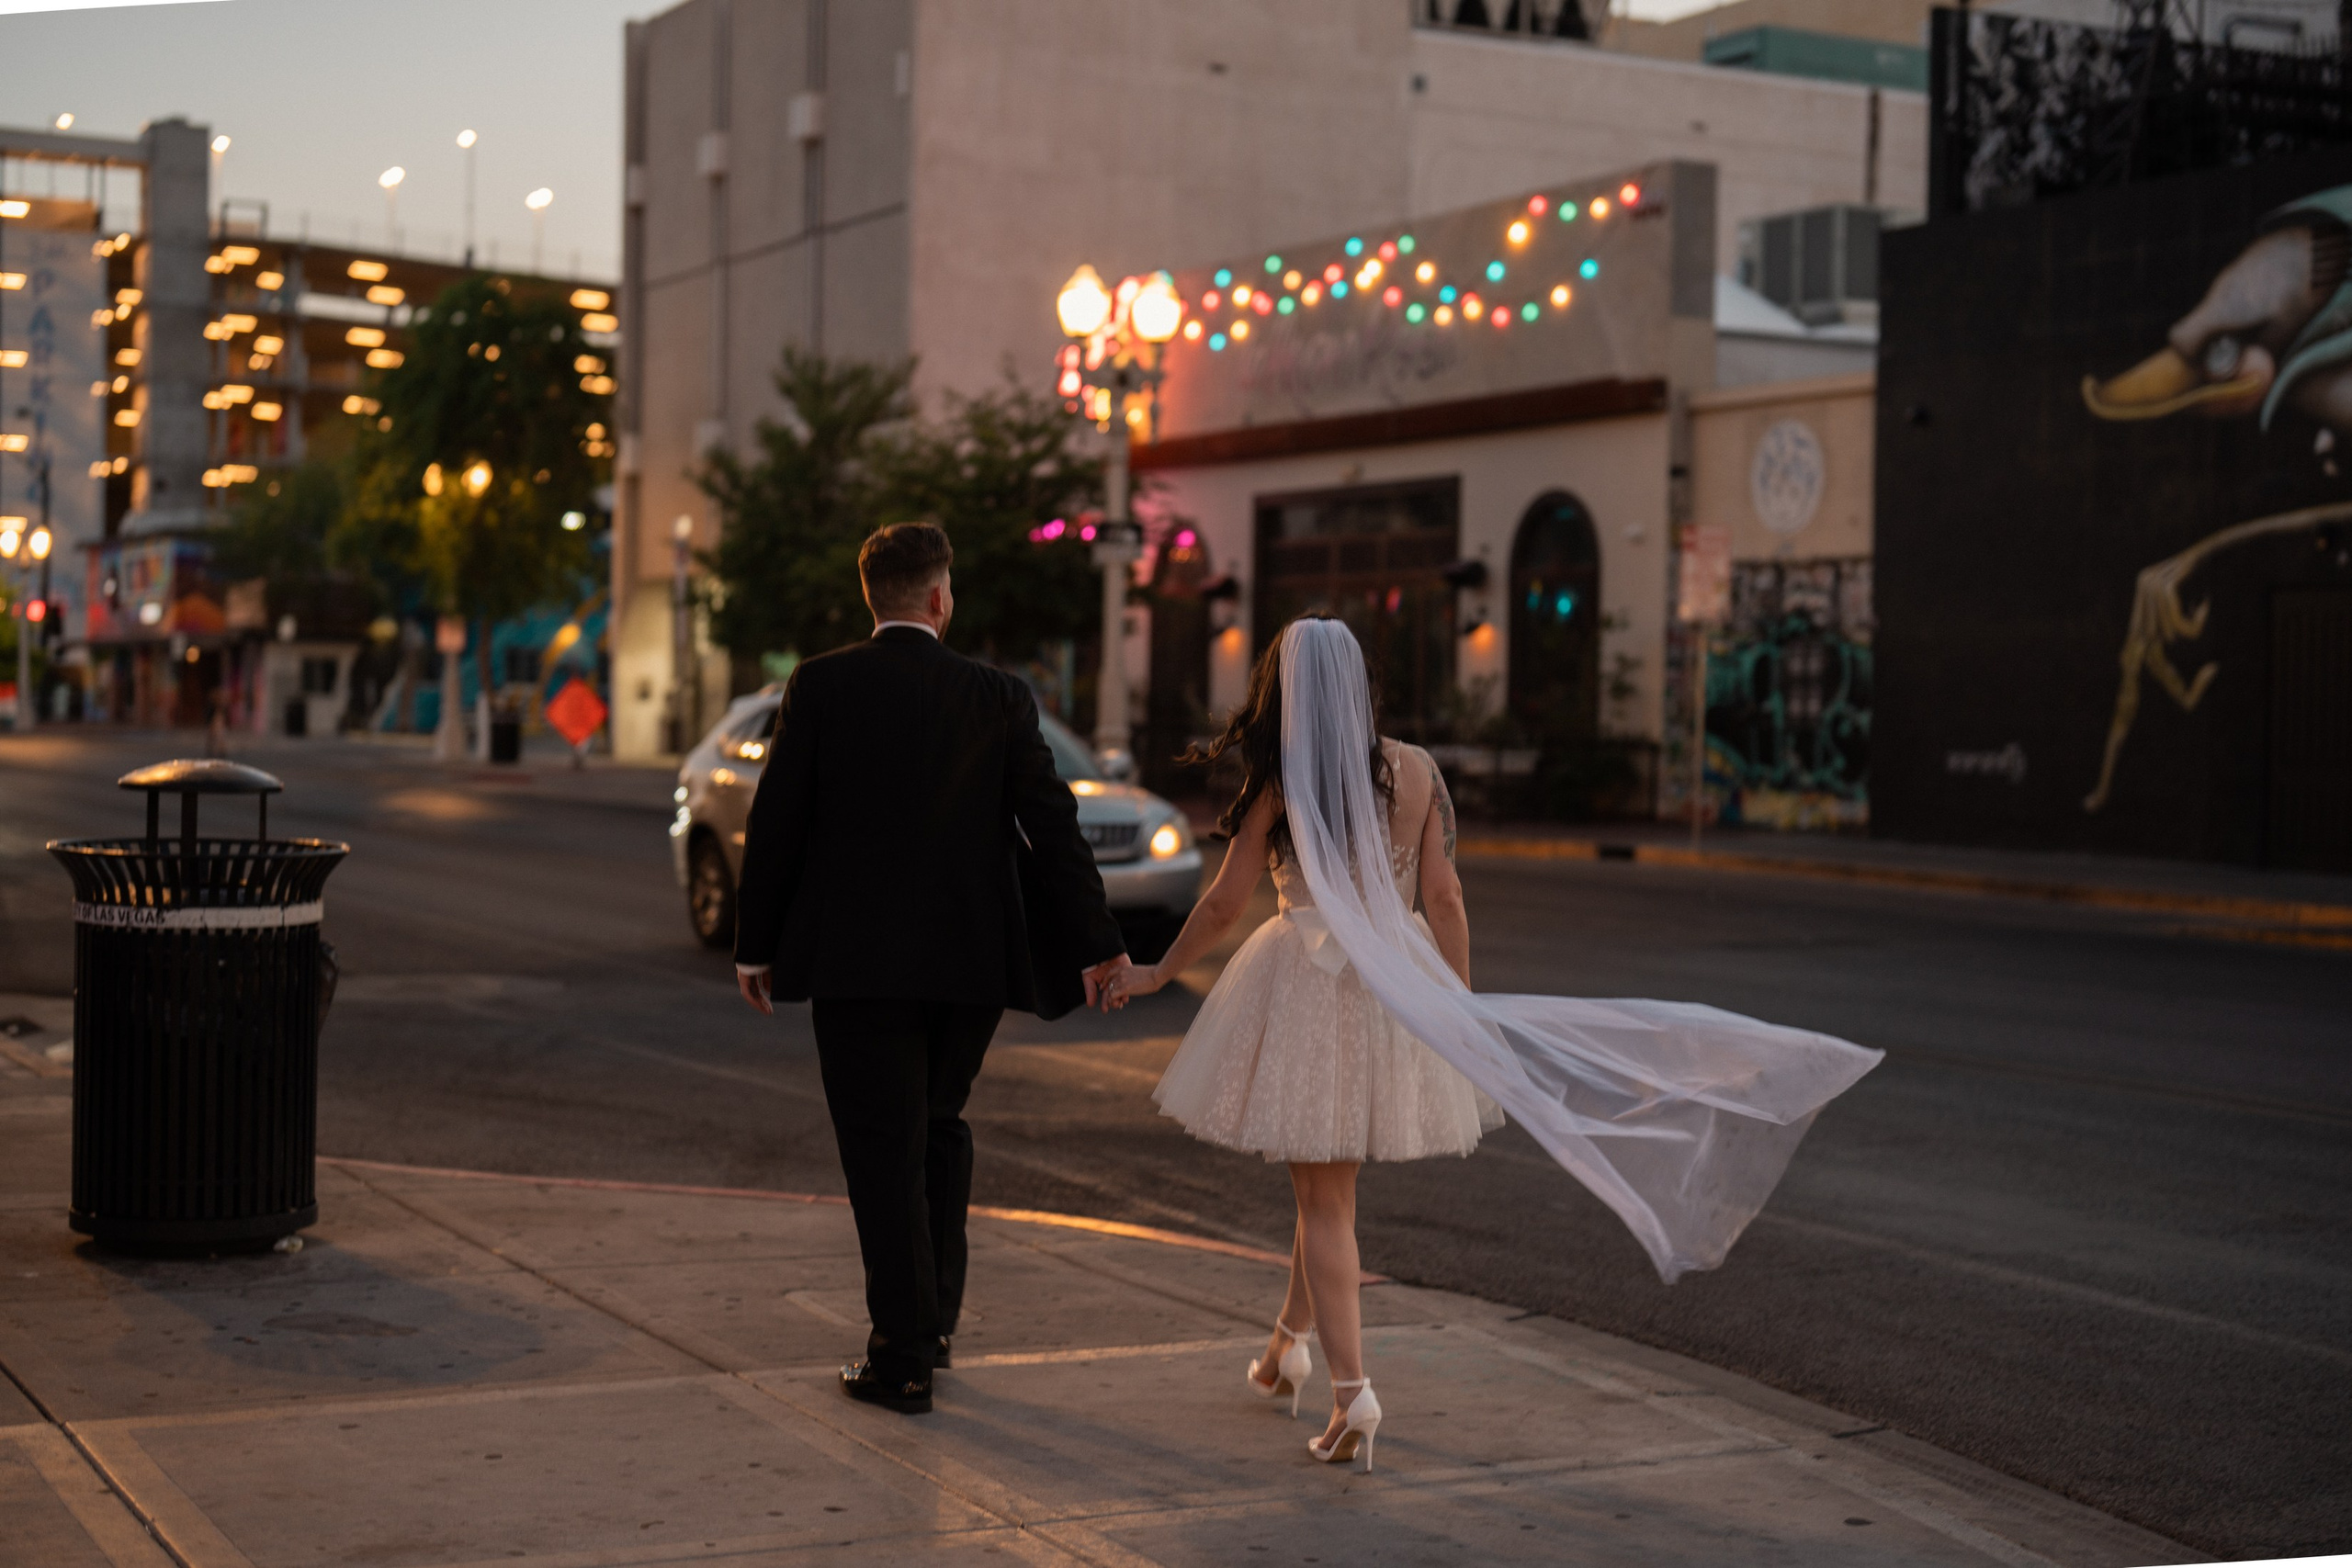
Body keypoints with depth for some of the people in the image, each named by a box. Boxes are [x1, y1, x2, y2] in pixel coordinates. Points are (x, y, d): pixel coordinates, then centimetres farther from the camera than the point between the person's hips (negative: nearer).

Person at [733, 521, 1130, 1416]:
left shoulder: (820, 686, -4)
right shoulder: (997, 698, 0)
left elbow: (775, 822, -3)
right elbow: (1052, 823, 0)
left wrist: (756, 944, 6)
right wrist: (1095, 944, 6)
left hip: (857, 959, -2)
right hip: (969, 962, 3)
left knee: (884, 1155, 2)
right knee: (938, 1129, 21)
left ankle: (903, 1358, 2)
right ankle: (931, 1320, 27)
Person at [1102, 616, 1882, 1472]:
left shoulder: (1275, 784, -10)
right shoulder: (1413, 771, 0)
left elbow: (1224, 904, -5)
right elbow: (1443, 898, 0)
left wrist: (1156, 974, 10)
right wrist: (1462, 1003, 9)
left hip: (1302, 985, -4)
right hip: (1390, 992, 4)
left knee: (1323, 1198, 1)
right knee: (1329, 1183, 22)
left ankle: (1351, 1392, -7)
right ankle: (1288, 1347, 38)